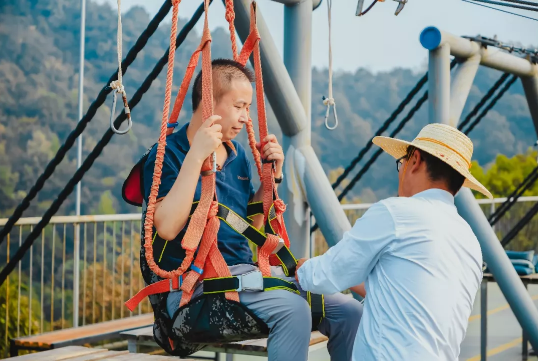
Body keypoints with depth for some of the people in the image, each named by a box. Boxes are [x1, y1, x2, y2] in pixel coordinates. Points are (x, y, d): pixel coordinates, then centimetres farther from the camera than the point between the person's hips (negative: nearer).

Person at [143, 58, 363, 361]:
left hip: (247, 270, 7)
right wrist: (196, 155, -23)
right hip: (196, 283, -7)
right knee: (292, 309, -32)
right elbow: (167, 227, -21)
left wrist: (272, 176, 8)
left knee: (348, 311, -10)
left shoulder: (237, 154, 16)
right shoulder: (168, 154, -6)